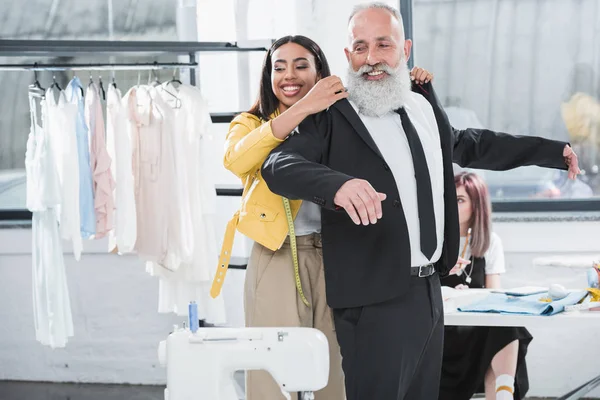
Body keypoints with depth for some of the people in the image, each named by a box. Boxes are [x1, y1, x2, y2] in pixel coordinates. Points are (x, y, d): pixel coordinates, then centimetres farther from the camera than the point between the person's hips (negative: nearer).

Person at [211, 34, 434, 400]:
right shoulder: (251, 124, 3)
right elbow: (236, 160, -20)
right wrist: (302, 108, -29)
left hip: (335, 258, 2)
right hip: (278, 260, -2)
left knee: (338, 369, 5)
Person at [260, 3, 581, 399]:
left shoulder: (424, 104, 10)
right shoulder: (333, 117, -10)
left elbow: (468, 146, 29)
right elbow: (278, 164, -25)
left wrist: (550, 151, 31)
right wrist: (337, 183, -43)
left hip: (430, 289, 7)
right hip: (376, 299, -7)